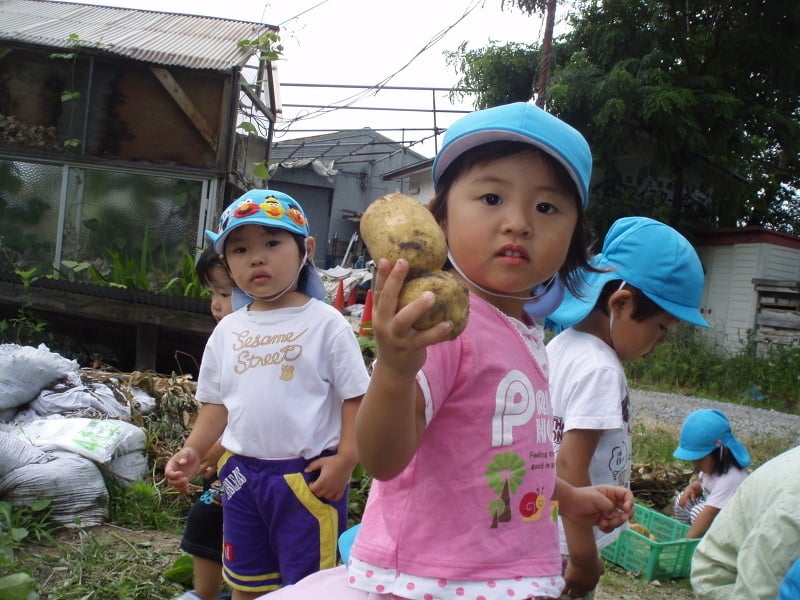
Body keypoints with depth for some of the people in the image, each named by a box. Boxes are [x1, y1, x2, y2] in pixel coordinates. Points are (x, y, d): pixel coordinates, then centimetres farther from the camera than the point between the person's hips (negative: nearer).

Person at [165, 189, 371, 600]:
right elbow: (216, 402, 11)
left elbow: (355, 396, -9)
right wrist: (192, 451, -2)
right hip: (242, 473, 6)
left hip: (308, 475, -5)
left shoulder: (326, 323, -9)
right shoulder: (228, 331, 6)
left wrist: (345, 458, -19)